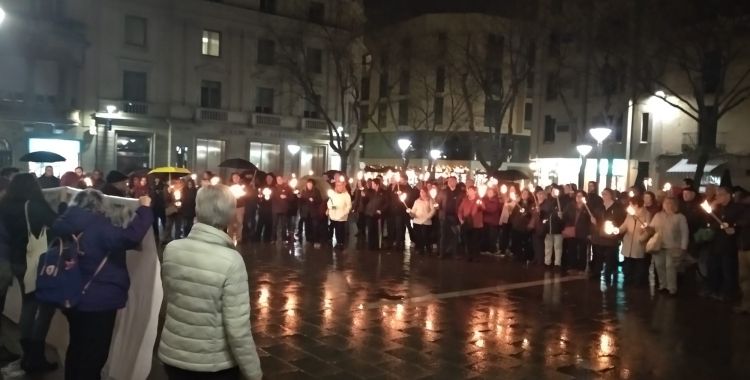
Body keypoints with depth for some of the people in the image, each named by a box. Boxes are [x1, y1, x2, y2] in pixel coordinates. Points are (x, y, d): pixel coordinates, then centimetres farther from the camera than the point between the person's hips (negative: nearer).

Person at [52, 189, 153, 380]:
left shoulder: (67, 225, 1)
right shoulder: (98, 228, -22)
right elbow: (131, 237, -35)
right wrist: (144, 208, -25)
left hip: (74, 298, 8)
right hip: (99, 301, -8)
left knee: (77, 348, 25)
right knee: (94, 353, 6)